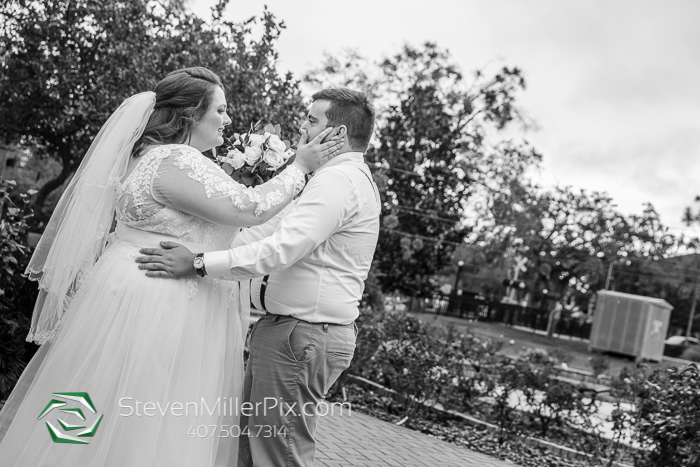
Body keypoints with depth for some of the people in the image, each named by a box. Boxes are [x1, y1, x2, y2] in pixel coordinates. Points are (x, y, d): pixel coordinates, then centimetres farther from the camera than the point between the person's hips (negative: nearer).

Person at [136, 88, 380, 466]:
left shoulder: (340, 179, -15)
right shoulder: (343, 179, 20)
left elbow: (283, 248, -26)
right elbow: (272, 228, 16)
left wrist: (200, 264, -27)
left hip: (300, 337, -10)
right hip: (287, 330, 10)